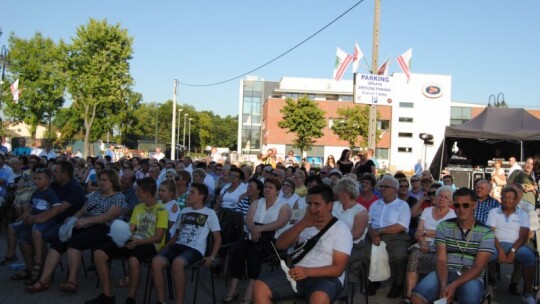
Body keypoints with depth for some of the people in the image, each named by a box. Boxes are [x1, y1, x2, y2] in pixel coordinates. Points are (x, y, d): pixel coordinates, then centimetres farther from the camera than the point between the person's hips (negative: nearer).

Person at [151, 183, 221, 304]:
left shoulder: (209, 213, 7)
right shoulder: (184, 211, 23)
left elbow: (217, 238, 6)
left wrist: (212, 257, -8)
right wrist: (165, 247, 12)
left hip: (195, 249, -5)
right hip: (178, 246, 5)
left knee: (177, 262, -39)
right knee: (156, 261, -26)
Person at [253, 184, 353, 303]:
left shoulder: (341, 229, -2)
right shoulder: (304, 223, 15)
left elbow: (338, 269, -9)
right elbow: (280, 245, 3)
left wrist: (308, 271, -24)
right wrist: (302, 223, -9)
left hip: (326, 277, -5)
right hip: (298, 274, 5)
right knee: (259, 287, -17)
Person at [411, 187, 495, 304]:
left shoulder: (486, 233, -1)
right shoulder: (443, 227, 5)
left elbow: (478, 267, -9)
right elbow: (441, 259, -3)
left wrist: (454, 285, -23)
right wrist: (443, 285, -23)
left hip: (471, 278, -1)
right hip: (445, 274, 2)